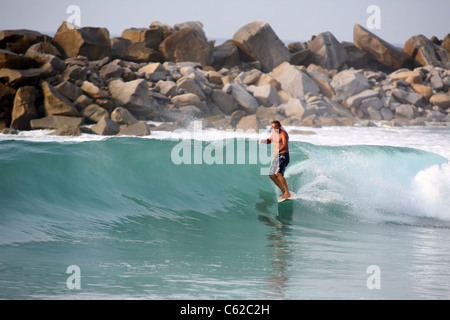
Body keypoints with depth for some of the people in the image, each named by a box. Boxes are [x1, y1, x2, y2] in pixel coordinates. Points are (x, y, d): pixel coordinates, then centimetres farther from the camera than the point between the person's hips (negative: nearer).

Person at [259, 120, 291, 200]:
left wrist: (277, 151, -46)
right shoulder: (274, 133, 12)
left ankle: (287, 193, -28)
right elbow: (269, 141, 29)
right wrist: (262, 141, 7)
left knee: (278, 173, -27)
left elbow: (285, 145, -31)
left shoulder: (283, 134, -15)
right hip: (277, 157, 9)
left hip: (283, 156, -9)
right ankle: (283, 190, 21)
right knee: (272, 175, 9)